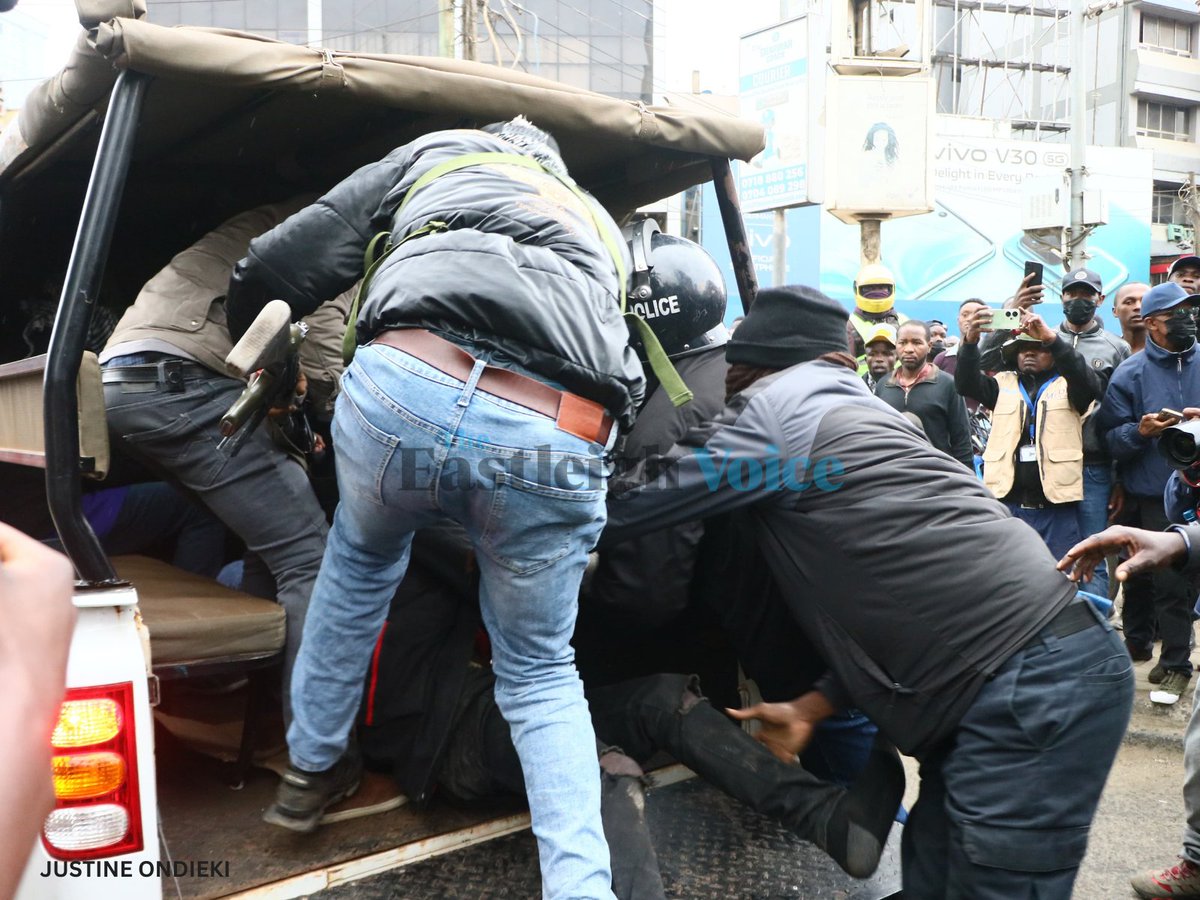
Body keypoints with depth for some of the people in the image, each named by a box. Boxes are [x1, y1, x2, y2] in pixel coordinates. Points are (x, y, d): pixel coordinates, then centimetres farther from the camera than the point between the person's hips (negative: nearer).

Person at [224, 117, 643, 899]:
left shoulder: (433, 152, 31)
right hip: (555, 443, 2)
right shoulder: (599, 226, 40)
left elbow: (273, 271, 21)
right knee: (540, 672, 25)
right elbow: (631, 385, 34)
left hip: (407, 387, -1)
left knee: (361, 560, 34)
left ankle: (312, 767, 43)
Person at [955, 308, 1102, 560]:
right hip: (1008, 503, 2)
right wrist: (970, 341, -21)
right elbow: (966, 384, -2)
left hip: (1057, 506, -2)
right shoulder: (1003, 384, 14)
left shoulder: (1067, 386, 9)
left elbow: (1090, 383, -12)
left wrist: (1051, 338, -24)